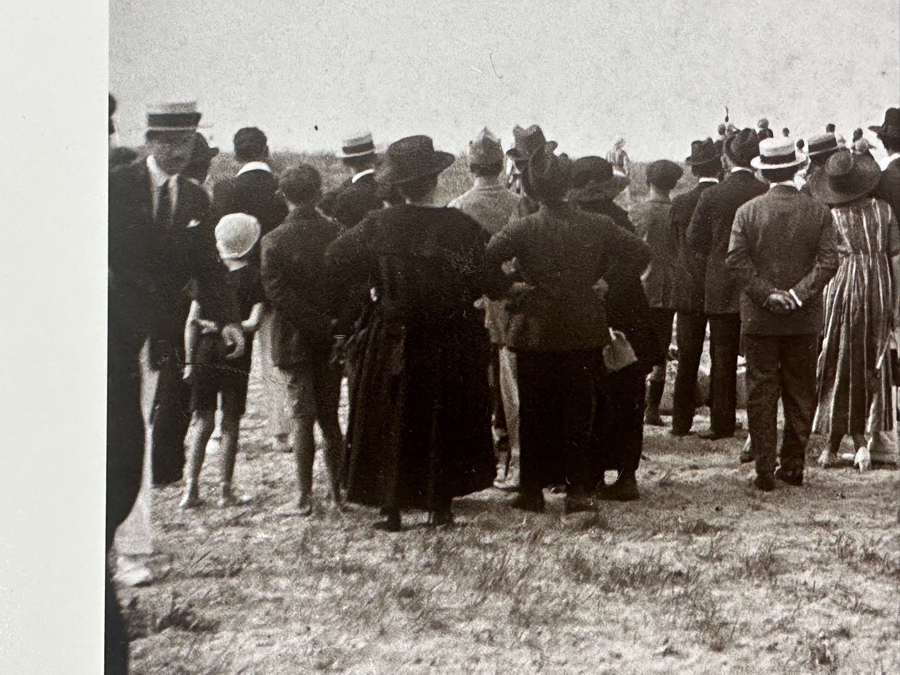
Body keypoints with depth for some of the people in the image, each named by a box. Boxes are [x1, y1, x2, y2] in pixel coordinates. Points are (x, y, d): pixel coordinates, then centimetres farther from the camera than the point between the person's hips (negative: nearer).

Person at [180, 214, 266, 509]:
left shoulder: (208, 275, 4)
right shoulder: (254, 277, -5)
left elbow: (191, 321, 2)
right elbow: (254, 321, -17)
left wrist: (189, 362, 7)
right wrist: (226, 329, -3)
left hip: (205, 355, 3)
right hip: (235, 357, -3)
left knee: (203, 422, 11)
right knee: (230, 423, 6)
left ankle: (191, 489, 7)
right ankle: (225, 490, 8)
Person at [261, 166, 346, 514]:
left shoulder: (274, 240, -10)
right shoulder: (337, 233, -5)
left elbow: (277, 292, -15)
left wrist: (320, 324, -13)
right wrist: (332, 325, 1)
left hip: (295, 339, -2)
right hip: (332, 341, 2)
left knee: (301, 416, 2)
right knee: (330, 415, 13)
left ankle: (304, 496, 1)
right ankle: (337, 489, 18)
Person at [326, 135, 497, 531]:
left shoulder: (378, 226, -11)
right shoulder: (464, 227, -14)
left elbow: (336, 262, -1)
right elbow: (483, 284, -7)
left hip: (394, 340, 0)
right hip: (452, 345, 0)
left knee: (391, 423, 11)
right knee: (447, 421, 14)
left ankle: (392, 509, 14)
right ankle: (441, 505, 18)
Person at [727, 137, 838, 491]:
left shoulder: (748, 211, -4)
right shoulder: (818, 212, -2)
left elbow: (736, 258, -11)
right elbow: (828, 260, -10)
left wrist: (767, 294, -11)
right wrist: (798, 294, -12)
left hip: (759, 317, -1)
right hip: (805, 319, 1)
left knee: (761, 393, 5)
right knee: (800, 392, 11)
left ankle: (765, 471, 4)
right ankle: (793, 466, 15)